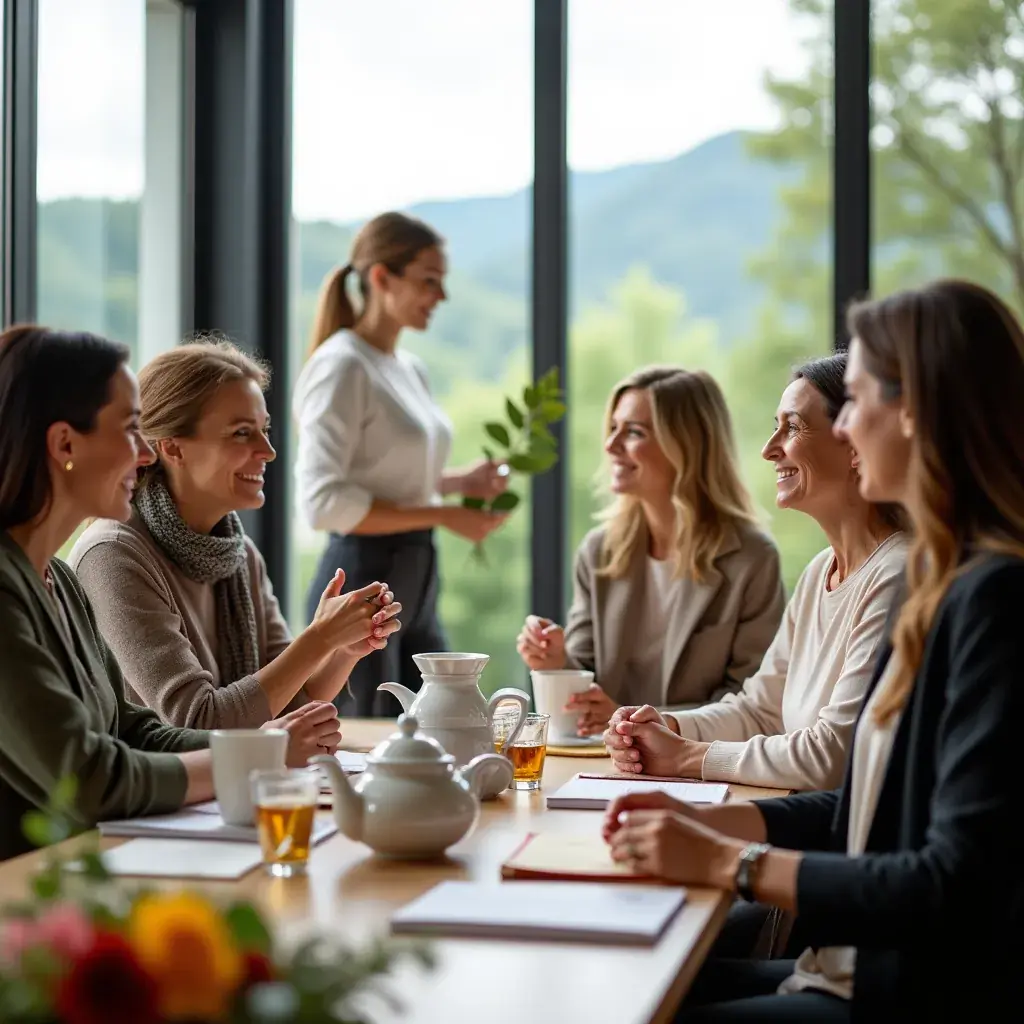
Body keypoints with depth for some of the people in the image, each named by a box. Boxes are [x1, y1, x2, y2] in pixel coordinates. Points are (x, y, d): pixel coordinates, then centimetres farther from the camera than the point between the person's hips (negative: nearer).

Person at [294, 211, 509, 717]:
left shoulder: (411, 369, 12)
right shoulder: (341, 366, -13)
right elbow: (324, 501, -20)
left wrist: (458, 481, 5)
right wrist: (443, 515, -18)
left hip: (417, 584, 8)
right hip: (363, 579, -8)